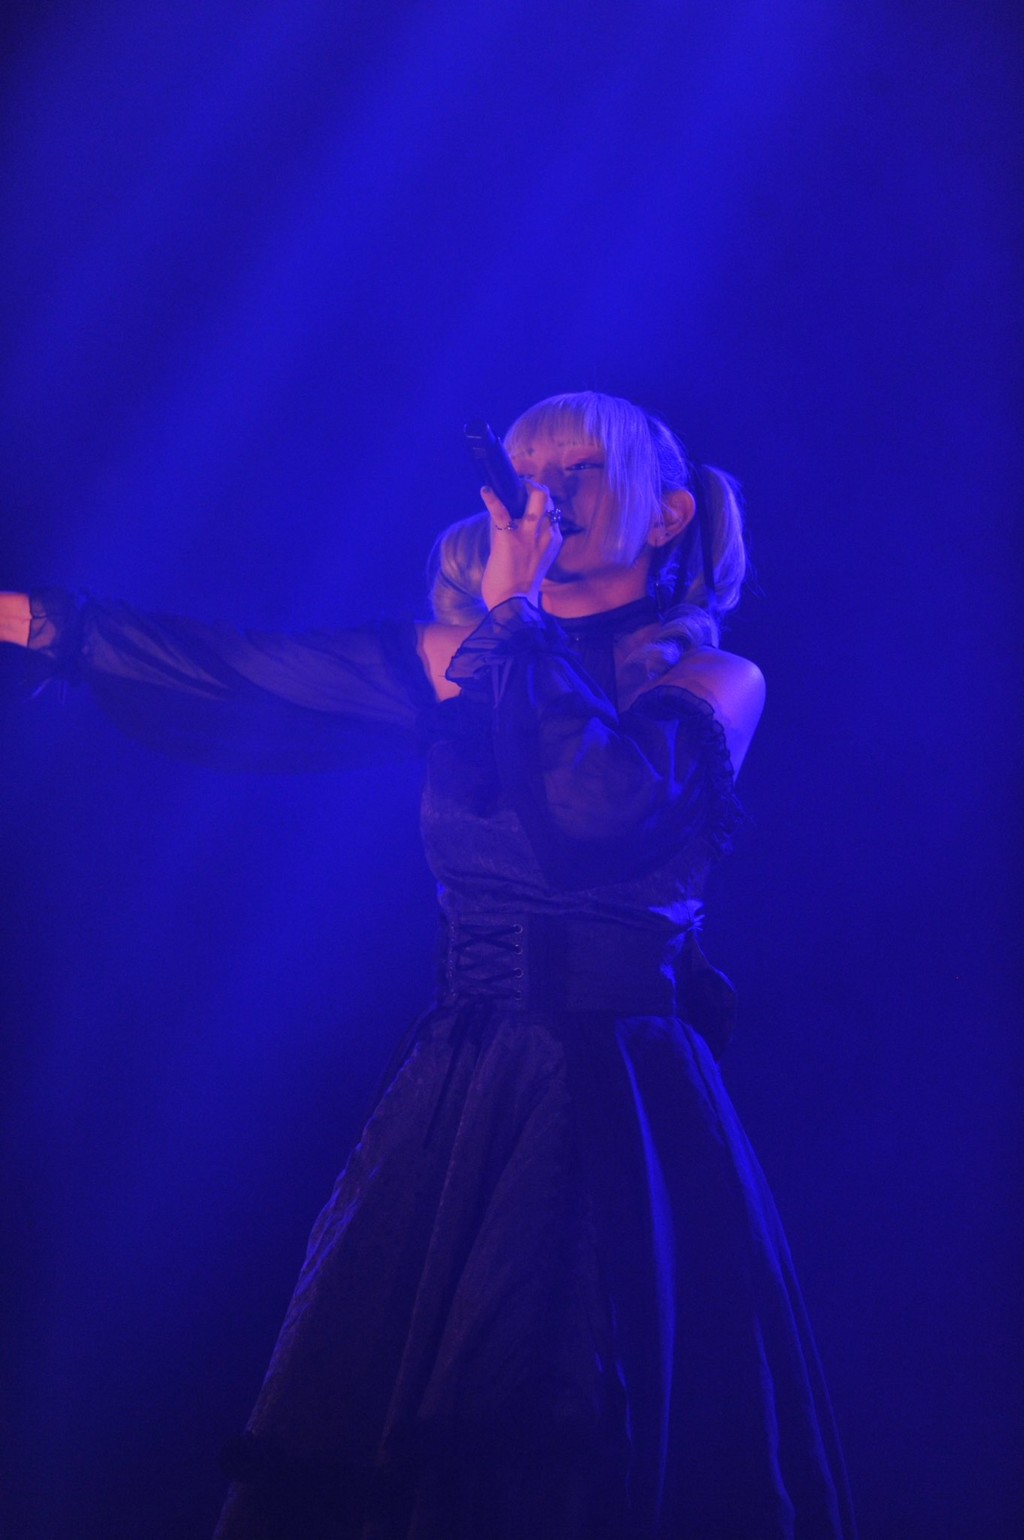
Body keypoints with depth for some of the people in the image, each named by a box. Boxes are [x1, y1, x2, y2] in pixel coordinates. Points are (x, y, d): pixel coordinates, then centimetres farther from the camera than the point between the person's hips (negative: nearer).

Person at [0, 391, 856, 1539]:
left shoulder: (716, 683, -2)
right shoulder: (460, 661, 9)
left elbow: (600, 812, -22)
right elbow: (244, 688, 3)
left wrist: (516, 618, -14)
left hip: (624, 1109, -4)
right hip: (457, 1100, 4)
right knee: (386, 1445, 3)